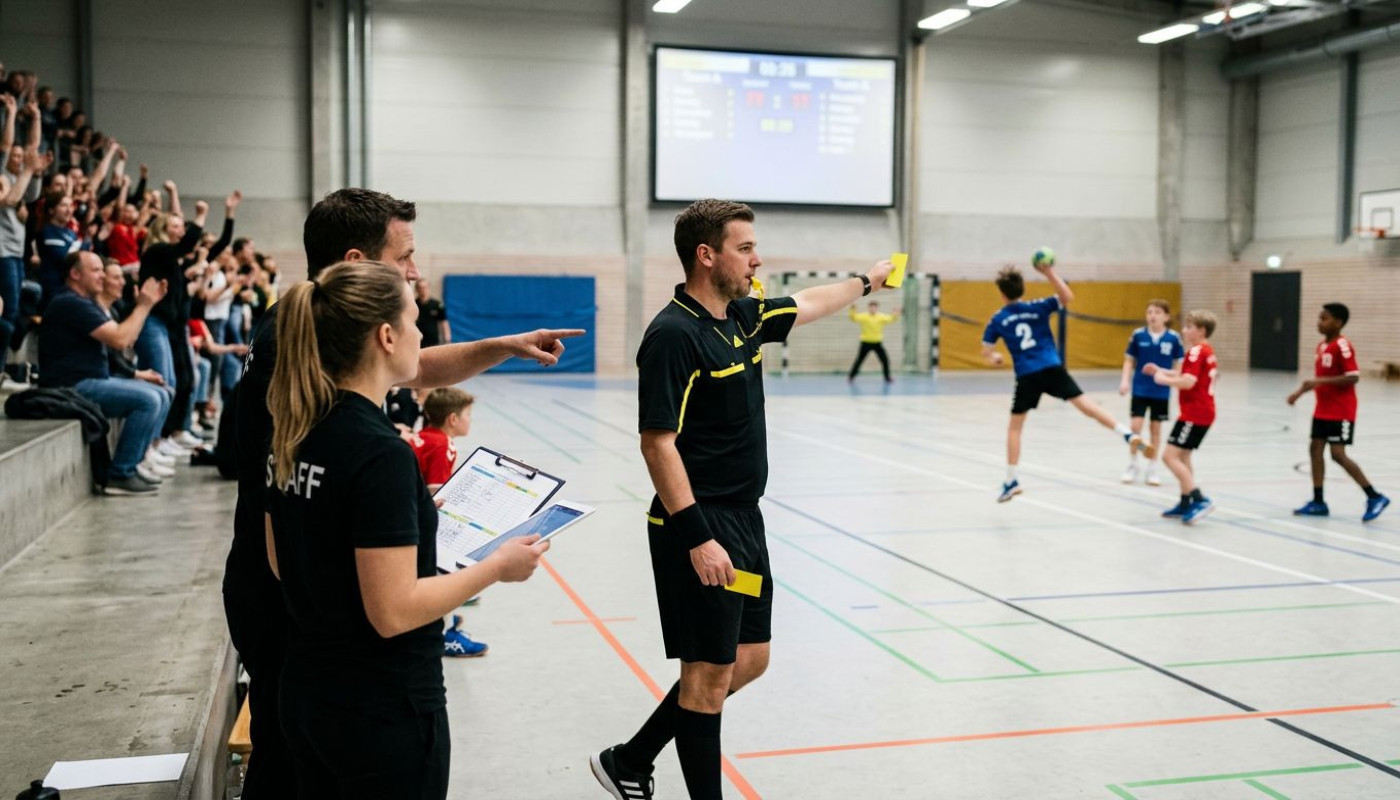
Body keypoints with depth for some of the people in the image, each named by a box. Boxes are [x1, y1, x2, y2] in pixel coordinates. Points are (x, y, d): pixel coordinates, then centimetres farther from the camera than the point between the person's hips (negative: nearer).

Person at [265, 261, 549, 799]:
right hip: (383, 710, -8)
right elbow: (394, 611, -24)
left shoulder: (294, 432, 2)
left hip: (307, 691, 8)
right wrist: (498, 566, -13)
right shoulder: (380, 452, -24)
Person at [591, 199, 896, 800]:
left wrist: (865, 281, 43)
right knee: (710, 673, 1)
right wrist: (697, 539, -24)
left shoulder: (744, 316, 9)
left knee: (749, 661, 16)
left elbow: (807, 304, 30)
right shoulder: (674, 334, -17)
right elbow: (658, 444, -21)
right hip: (701, 531, -9)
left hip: (744, 522, 10)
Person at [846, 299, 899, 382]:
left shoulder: (882, 317, 3)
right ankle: (851, 376, 12)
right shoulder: (863, 316, -7)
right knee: (859, 360, 0)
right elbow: (854, 318, -18)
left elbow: (892, 319, -1)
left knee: (885, 360, -1)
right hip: (866, 342, -3)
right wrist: (852, 311, -37)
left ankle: (887, 377, 13)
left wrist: (896, 314, -21)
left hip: (878, 343, 3)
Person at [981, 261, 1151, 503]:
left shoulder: (998, 320, 5)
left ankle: (1011, 481, 10)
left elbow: (986, 352, 9)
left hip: (1027, 376, -1)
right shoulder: (1037, 307, 5)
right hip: (1053, 369, 1)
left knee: (1014, 426, 11)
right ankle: (1129, 435, -19)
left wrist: (994, 358, 33)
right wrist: (1050, 273, 1)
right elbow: (1068, 297, 9)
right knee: (1086, 405, -2)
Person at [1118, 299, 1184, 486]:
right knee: (1135, 426, -3)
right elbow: (1129, 360, 2)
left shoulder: (1173, 338, -6)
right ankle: (1133, 466, 15)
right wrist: (1125, 380, -8)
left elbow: (1179, 363, 2)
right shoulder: (1138, 335, -6)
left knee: (1156, 428, 9)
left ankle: (1152, 469, 20)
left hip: (1161, 392, 0)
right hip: (1140, 389, 0)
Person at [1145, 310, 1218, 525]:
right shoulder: (1207, 351, 15)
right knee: (1182, 456, 17)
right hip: (1203, 412, 10)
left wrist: (1163, 379, -13)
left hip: (1195, 413, -10)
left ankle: (1199, 499, -17)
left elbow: (1188, 381, -26)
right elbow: (1186, 375, 21)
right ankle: (1186, 503, 21)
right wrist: (1161, 371, 13)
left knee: (1170, 455, -12)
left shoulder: (1197, 351, -15)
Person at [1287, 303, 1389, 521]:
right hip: (1323, 409, 9)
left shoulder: (1342, 345, -17)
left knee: (1338, 454, -10)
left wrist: (1320, 381, -27)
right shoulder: (1322, 345, 10)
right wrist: (1300, 392, 12)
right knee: (1315, 449, 6)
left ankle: (1375, 497, 2)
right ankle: (1318, 502, 11)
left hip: (1340, 411, -9)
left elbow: (1353, 377, -23)